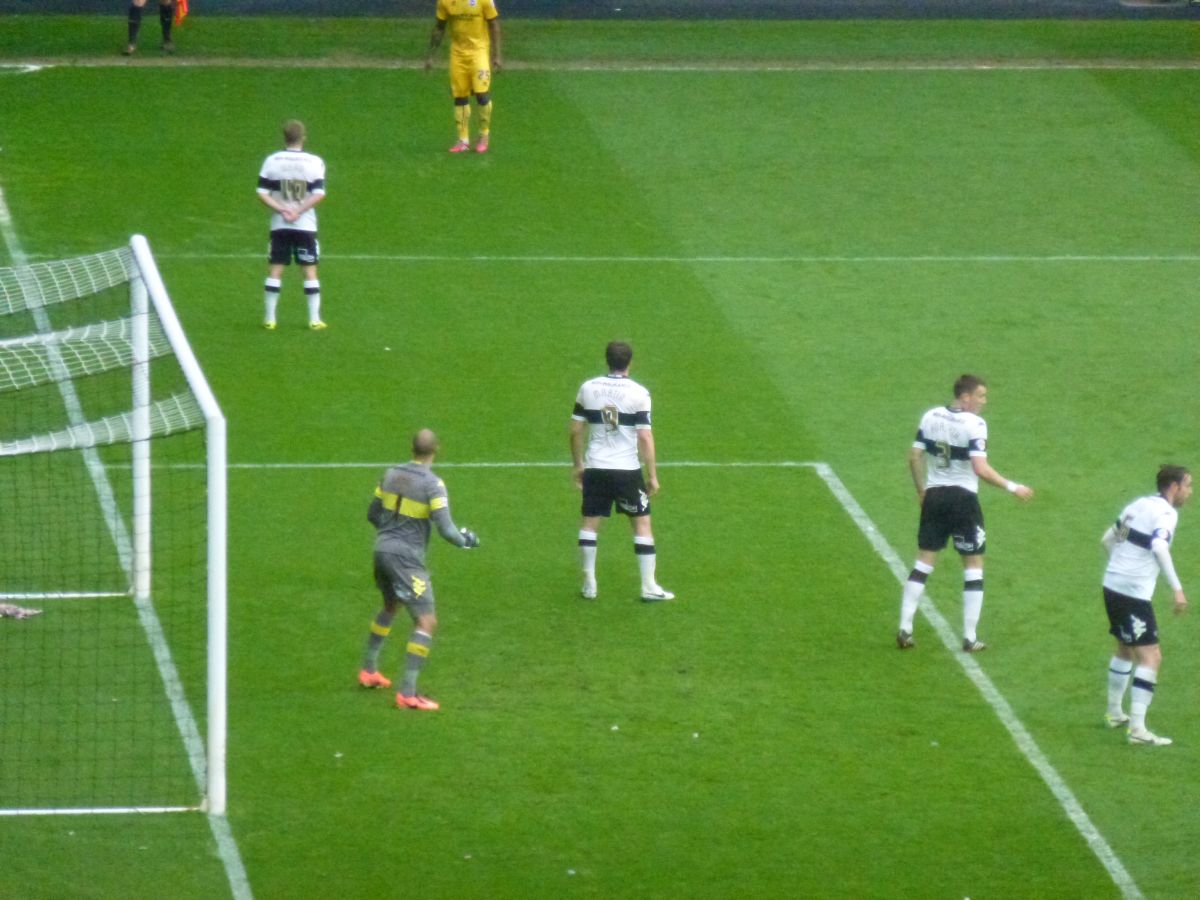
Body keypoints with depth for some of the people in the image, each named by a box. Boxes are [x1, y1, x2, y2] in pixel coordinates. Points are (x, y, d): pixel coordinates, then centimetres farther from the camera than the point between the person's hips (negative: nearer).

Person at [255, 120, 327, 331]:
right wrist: (299, 210, -11)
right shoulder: (314, 162, -5)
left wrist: (282, 209, -7)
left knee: (275, 270, 5)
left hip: (279, 226, 1)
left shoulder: (272, 161, -1)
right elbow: (319, 193, -13)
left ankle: (269, 319, 4)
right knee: (310, 270, 5)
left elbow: (262, 193, -6)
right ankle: (314, 319, 3)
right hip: (306, 225, -1)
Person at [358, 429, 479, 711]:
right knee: (427, 621, -5)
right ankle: (407, 693, -13)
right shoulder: (433, 484, -14)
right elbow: (446, 529, -18)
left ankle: (368, 671, 42)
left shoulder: (391, 474, 5)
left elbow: (373, 513, 15)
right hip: (407, 558, -8)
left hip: (382, 550, 8)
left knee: (390, 607, 32)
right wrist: (466, 541, 2)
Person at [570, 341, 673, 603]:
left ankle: (589, 585, 12)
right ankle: (649, 588, 6)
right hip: (627, 469, -3)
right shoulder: (638, 394, -9)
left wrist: (577, 465, 18)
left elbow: (576, 429, 6)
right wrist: (652, 475, -3)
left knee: (590, 522, 12)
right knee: (642, 523, 8)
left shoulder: (588, 389, 1)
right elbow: (645, 437, -10)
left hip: (595, 468, 3)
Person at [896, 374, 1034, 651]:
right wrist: (1012, 487, -13)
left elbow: (914, 456, 5)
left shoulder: (931, 417, 2)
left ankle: (905, 629, 7)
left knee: (924, 561, 12)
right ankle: (970, 638, 5)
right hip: (963, 498, -5)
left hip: (934, 496, 5)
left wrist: (921, 490, 17)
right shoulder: (974, 424, -15)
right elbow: (981, 468, -22)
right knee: (973, 565, 7)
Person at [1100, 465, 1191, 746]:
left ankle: (1114, 713, 37)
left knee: (1126, 649, 26)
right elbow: (1159, 547, -30)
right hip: (1134, 593, -9)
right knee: (1151, 657, -9)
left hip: (1112, 585, 9)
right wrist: (1177, 588, -30)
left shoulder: (1138, 505, 13)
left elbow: (1107, 539, 22)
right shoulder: (1166, 513, -12)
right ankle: (1137, 728, -16)